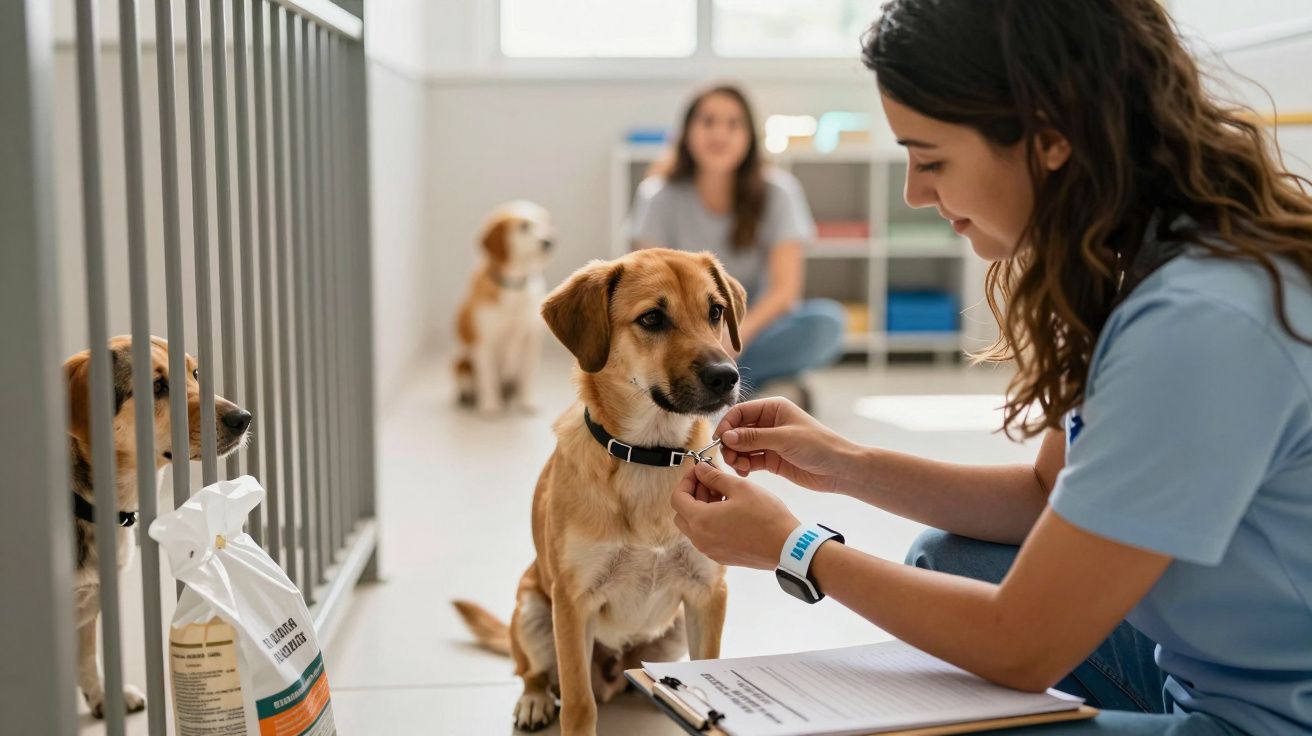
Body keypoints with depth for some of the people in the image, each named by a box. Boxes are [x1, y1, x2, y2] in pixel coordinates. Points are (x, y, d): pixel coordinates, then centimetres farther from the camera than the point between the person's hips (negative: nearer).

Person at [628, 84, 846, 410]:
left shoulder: (776, 190, -8)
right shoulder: (659, 194, -7)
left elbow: (785, 288, -16)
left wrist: (738, 333, -35)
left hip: (754, 325, 0)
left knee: (826, 320, -30)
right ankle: (765, 378, -26)